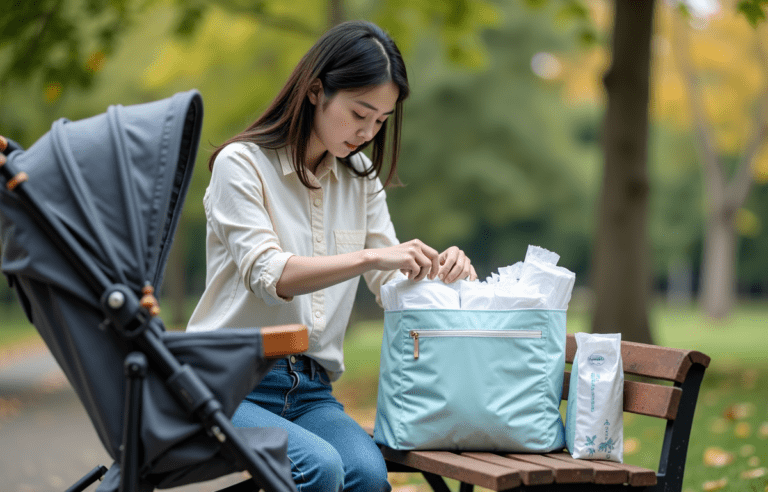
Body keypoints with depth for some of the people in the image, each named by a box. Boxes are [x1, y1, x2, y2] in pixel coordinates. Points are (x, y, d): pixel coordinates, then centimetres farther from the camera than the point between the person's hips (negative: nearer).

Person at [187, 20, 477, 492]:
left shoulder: (361, 177, 15)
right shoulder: (242, 164, -4)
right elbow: (269, 275, -18)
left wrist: (439, 270, -12)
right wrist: (370, 257, -30)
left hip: (312, 389, 5)